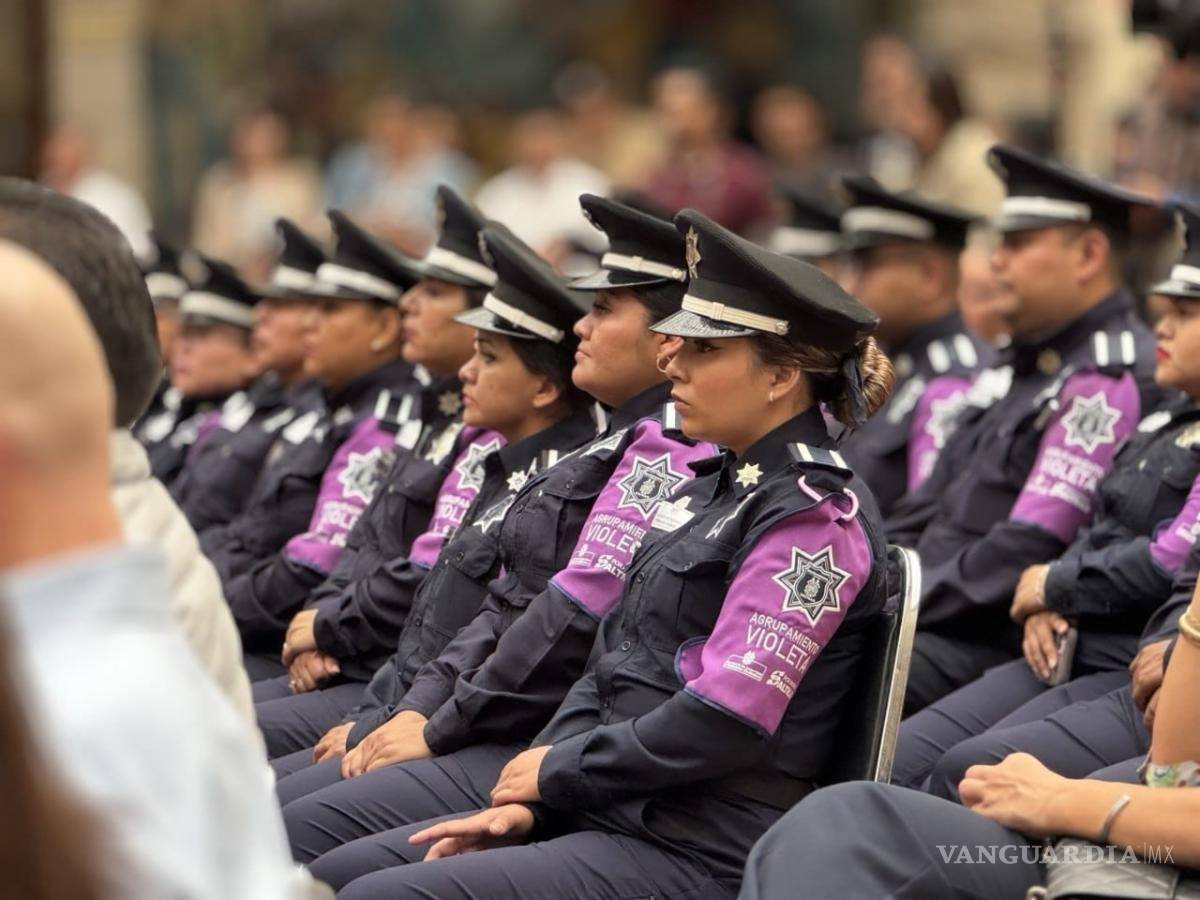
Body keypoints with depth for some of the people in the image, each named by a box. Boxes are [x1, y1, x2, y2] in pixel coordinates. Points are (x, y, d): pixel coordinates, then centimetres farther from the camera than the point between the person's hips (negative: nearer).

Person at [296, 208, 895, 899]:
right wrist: (528, 797, 2)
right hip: (611, 810, 9)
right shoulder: (718, 487, 17)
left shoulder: (816, 513, -13)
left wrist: (557, 770, -8)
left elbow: (722, 723, -20)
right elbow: (612, 662, 16)